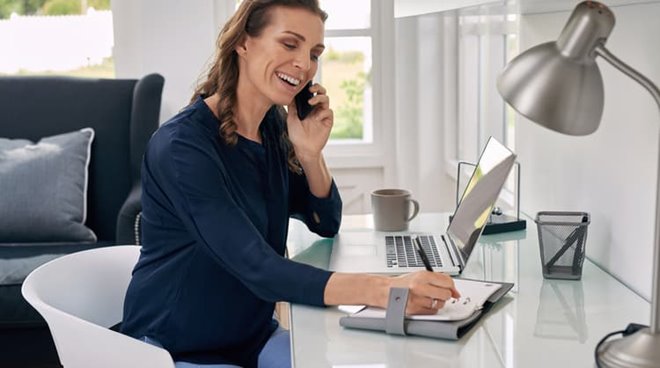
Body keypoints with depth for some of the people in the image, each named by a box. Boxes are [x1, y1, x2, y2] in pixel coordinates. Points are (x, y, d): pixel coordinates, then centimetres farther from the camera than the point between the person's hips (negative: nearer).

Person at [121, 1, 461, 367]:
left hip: (254, 336, 7)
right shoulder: (182, 145, -24)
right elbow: (258, 269, -33)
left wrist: (309, 153, -13)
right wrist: (381, 289, -44)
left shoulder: (274, 126, 0)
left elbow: (325, 224, 6)